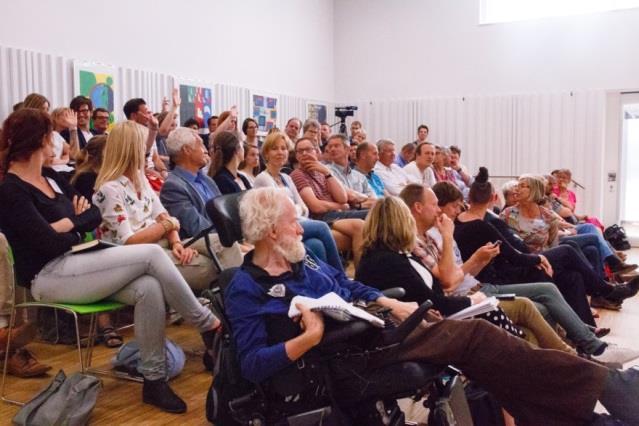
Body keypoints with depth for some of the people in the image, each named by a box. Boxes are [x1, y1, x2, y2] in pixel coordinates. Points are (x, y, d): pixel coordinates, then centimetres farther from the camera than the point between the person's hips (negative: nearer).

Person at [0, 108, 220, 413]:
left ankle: (154, 380, -12)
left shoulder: (51, 178, 15)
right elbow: (51, 243, -19)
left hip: (73, 266, 8)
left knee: (149, 288, -22)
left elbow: (94, 215, 10)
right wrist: (78, 229, 0)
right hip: (48, 278, -8)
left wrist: (68, 223, -9)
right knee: (152, 254, -21)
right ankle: (209, 325, -8)